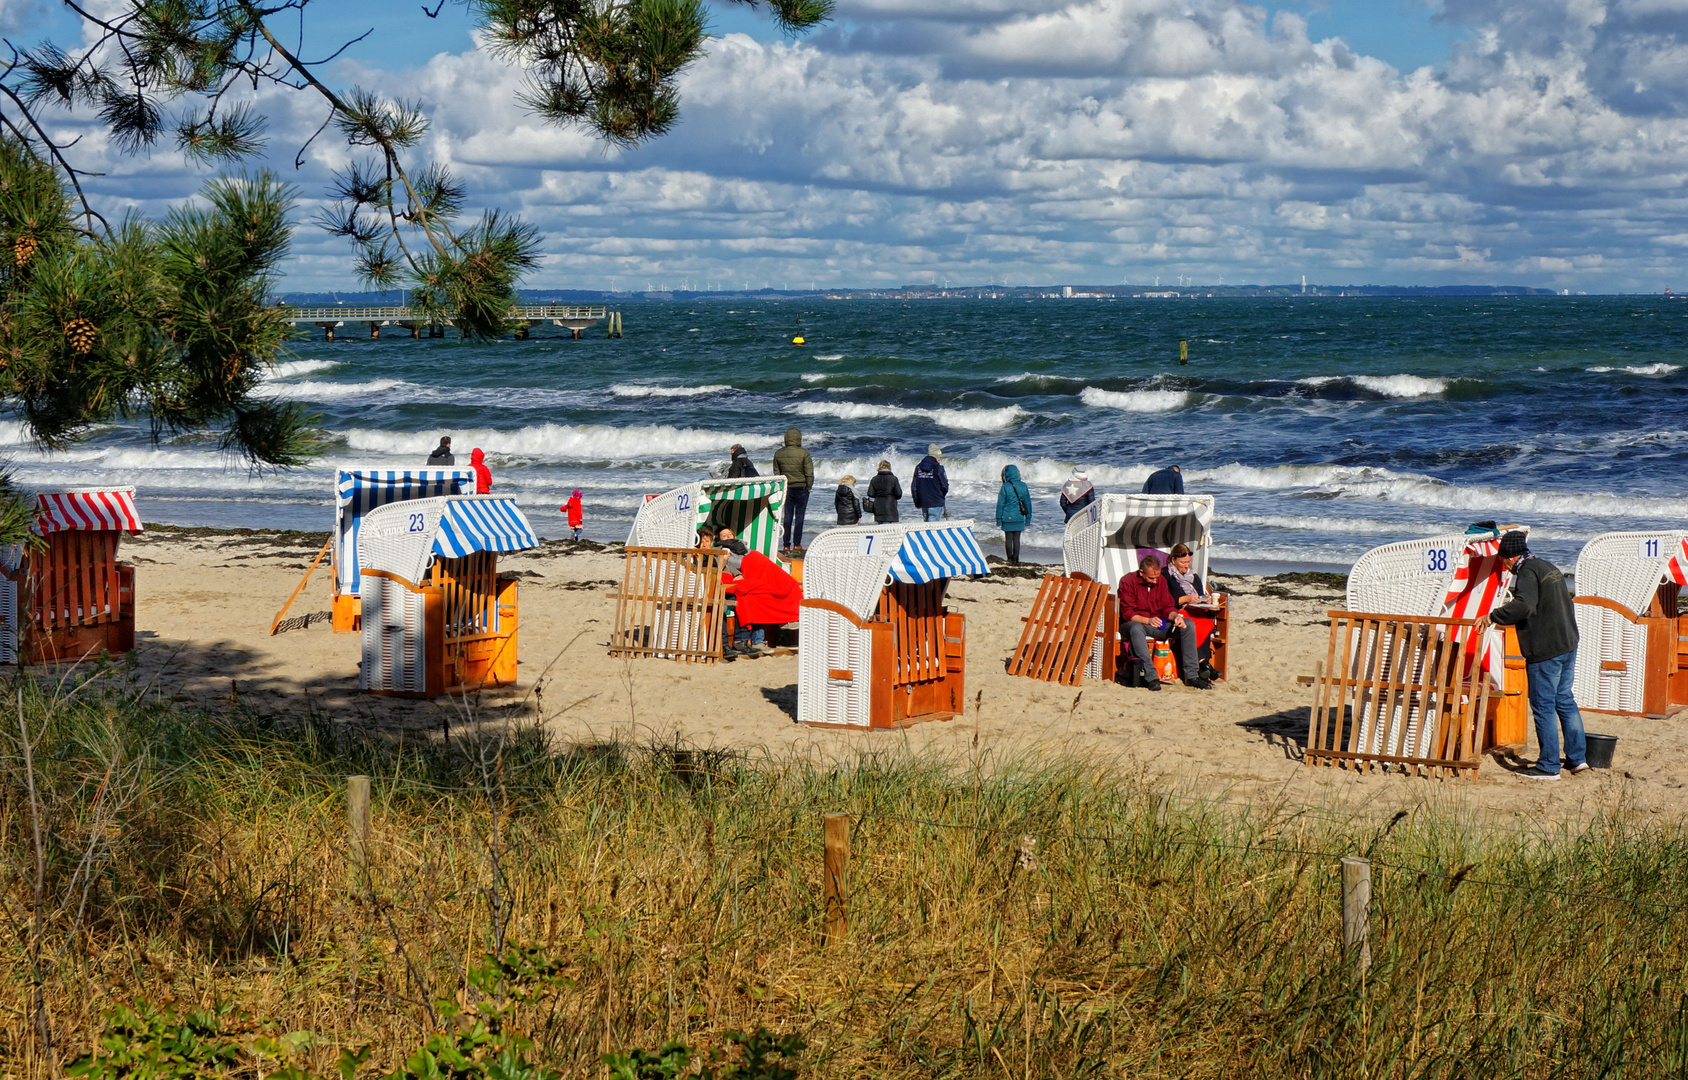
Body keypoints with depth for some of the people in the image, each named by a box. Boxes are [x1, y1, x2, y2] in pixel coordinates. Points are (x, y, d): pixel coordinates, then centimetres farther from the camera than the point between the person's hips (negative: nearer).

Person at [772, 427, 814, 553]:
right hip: (801, 488, -3)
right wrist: (808, 487, 1)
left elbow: (776, 472, 7)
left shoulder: (778, 453, 1)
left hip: (786, 489, 3)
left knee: (787, 516, 8)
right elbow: (809, 473, -11)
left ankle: (787, 545, 7)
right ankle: (797, 544, 1)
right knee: (799, 516, 3)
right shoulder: (803, 453, -12)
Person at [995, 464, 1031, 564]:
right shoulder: (1023, 486, 2)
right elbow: (1028, 502, 8)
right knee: (1017, 539, 7)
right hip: (1019, 518, 3)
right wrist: (1028, 518, 16)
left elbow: (1000, 504, -6)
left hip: (1008, 518, -3)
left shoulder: (1005, 487, -9)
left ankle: (1010, 559, 6)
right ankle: (1016, 559, 6)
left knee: (1008, 539, 5)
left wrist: (998, 519, 0)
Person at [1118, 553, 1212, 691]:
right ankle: (1151, 677, -50)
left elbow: (1168, 607, 6)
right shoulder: (1128, 581, -10)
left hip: (1157, 625, 6)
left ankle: (1191, 675, -17)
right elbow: (1127, 613, -15)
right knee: (1136, 628, -42)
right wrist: (1147, 620, -31)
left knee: (1188, 625, -14)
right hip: (1135, 623, -6)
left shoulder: (1161, 581, 8)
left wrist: (1176, 616, -18)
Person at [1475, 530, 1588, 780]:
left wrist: (1492, 617, -21)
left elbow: (1523, 606, -29)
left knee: (1543, 706, -3)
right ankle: (1578, 757, 21)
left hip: (1545, 651, -9)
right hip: (1568, 646, 9)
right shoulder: (1549, 568, 16)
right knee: (1565, 700, 18)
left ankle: (1548, 766, 0)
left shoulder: (1528, 572, -13)